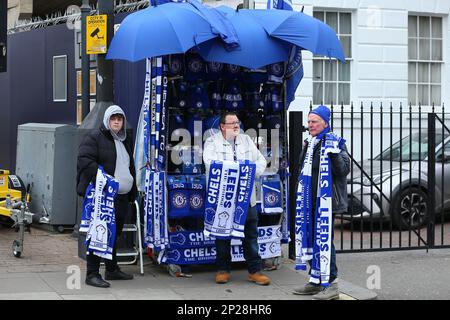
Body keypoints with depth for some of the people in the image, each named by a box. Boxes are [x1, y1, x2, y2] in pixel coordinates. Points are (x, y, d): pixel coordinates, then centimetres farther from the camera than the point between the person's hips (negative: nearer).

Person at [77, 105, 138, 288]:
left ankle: (112, 269, 27)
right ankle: (92, 274, -4)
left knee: (114, 234, 16)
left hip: (121, 196, 8)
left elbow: (130, 168, 28)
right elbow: (84, 159, -16)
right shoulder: (95, 137, -4)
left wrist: (133, 193, 22)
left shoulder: (125, 140, 21)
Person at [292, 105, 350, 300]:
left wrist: (334, 153, -31)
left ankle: (331, 284, -2)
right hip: (311, 201, 9)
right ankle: (315, 281, 24)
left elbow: (344, 170, -20)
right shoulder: (309, 143, 16)